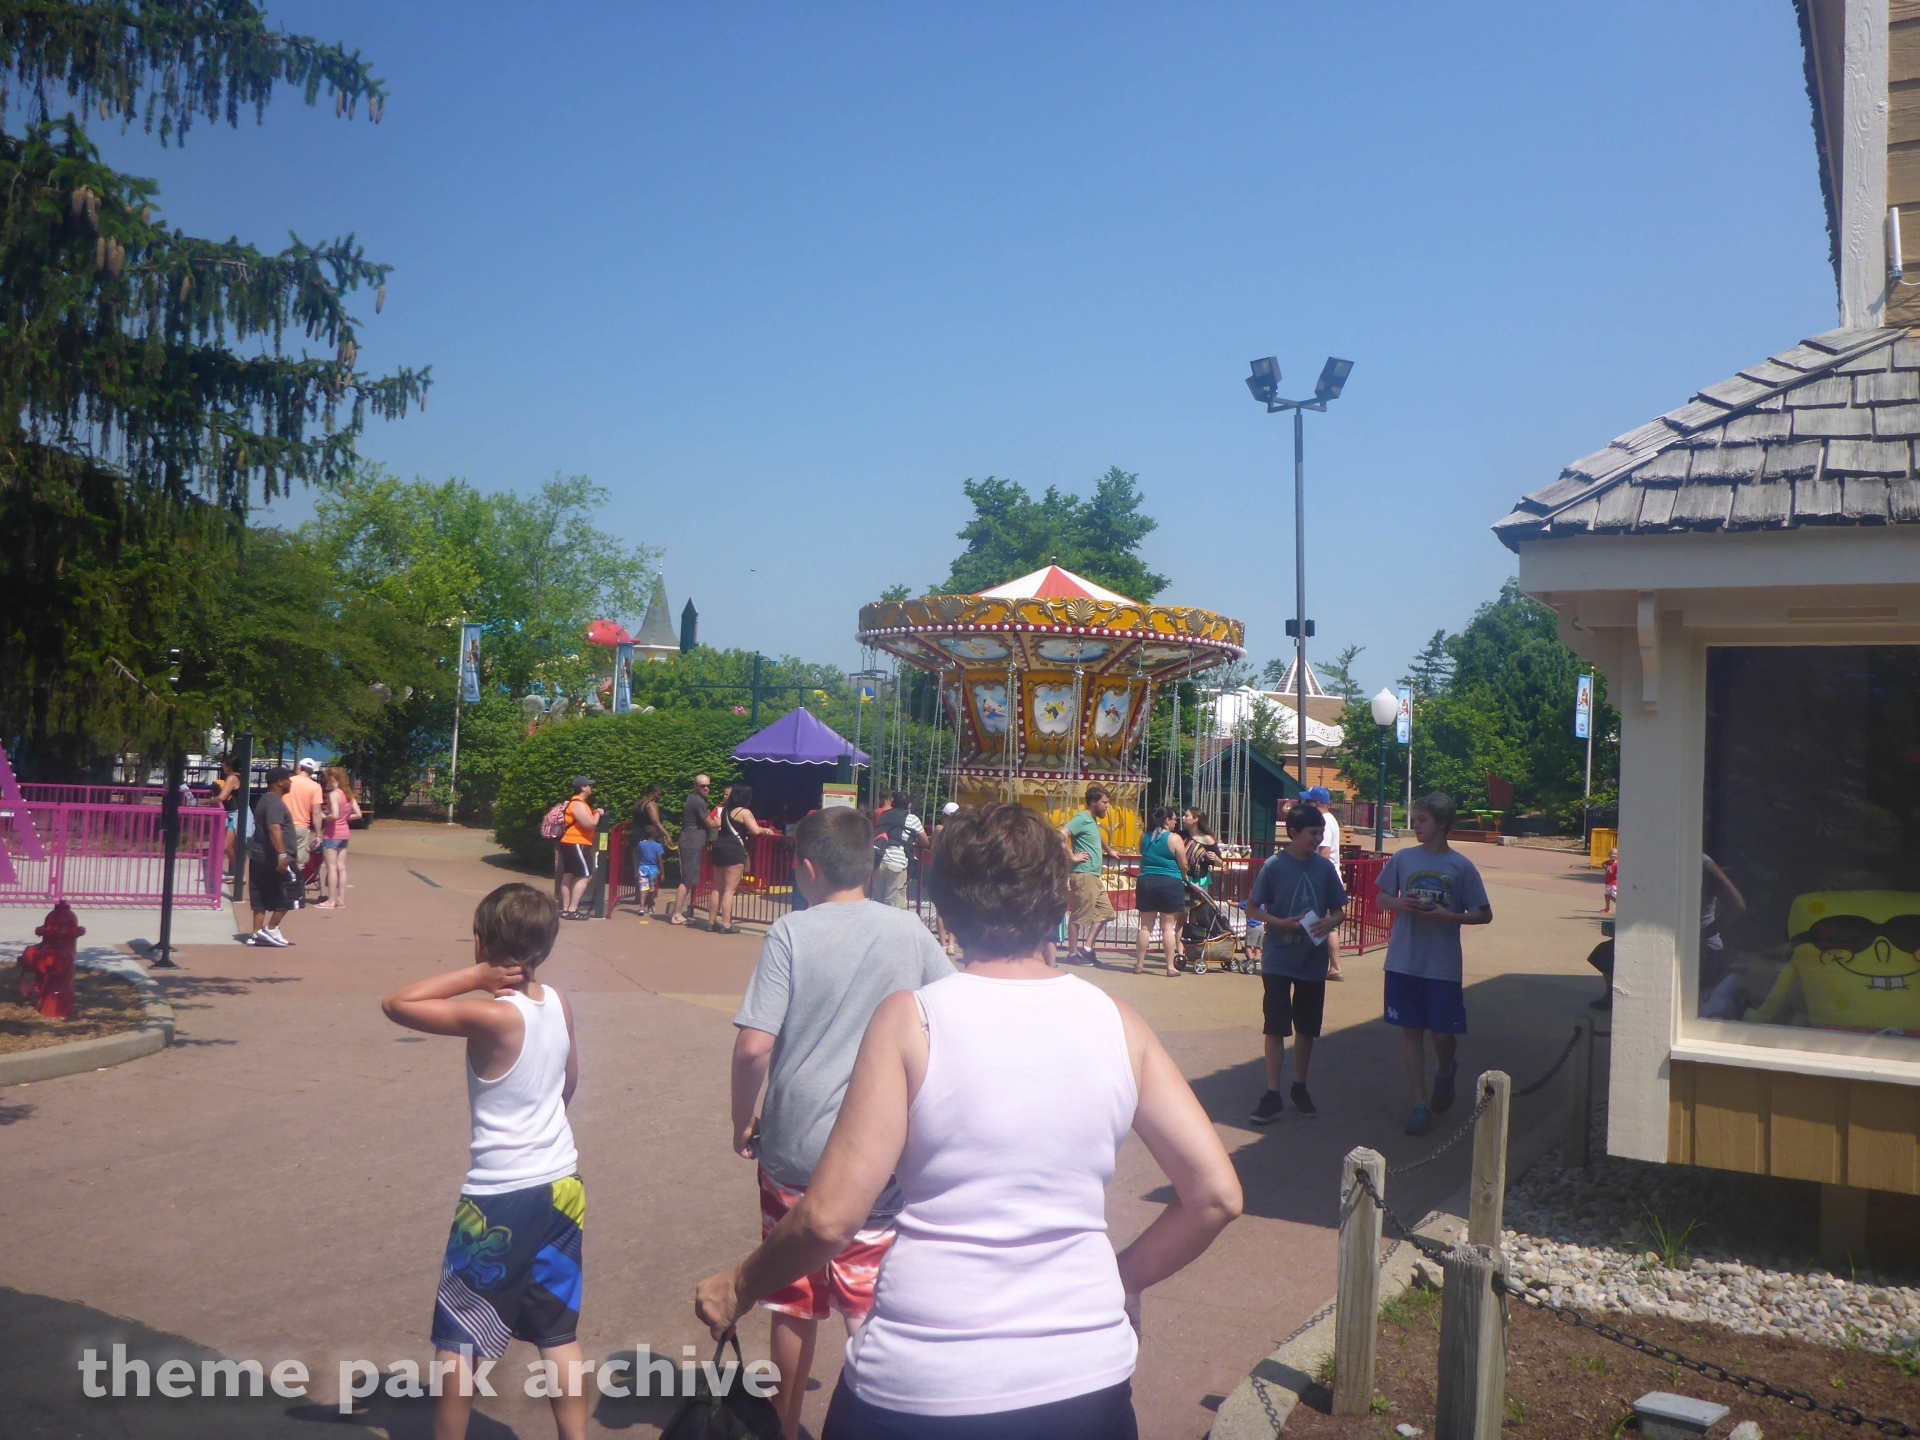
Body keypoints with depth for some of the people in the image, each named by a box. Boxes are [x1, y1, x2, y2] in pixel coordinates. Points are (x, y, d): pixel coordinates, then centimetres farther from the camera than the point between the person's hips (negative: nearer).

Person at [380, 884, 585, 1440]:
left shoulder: (491, 1015, -22)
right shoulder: (559, 1004, -2)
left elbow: (396, 1004, -20)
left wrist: (475, 976, -18)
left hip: (497, 1198, -6)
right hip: (560, 1186, 6)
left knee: (456, 1338, 12)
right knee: (561, 1335, 15)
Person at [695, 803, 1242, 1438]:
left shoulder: (910, 1018, -10)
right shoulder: (1116, 1021, -1)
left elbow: (828, 1219, -12)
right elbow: (1216, 1195, -1)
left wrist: (738, 1288, 6)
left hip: (918, 1386, -2)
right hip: (1086, 1383, 3)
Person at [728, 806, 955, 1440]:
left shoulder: (792, 932, -10)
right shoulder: (909, 932, -2)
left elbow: (753, 1046, -15)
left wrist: (742, 1123, 0)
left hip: (795, 1150, -1)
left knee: (795, 1306, 16)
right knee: (868, 1309, 11)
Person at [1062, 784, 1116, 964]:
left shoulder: (1093, 821, 16)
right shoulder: (1082, 818, -12)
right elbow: (1060, 836, -24)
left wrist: (1107, 850, 27)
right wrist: (1072, 856, -20)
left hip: (1095, 876, 10)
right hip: (1084, 875, -10)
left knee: (1105, 911, 12)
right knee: (1079, 916, -3)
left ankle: (1087, 946, 16)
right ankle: (1073, 953, 5)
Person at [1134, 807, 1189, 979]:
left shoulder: (1145, 838, 7)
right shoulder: (1174, 839, -8)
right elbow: (1183, 865, -5)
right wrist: (1184, 877, 13)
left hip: (1146, 882, 4)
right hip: (1170, 884, -4)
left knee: (1145, 926, 10)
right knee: (1168, 927, 0)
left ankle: (1139, 964, 13)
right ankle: (1171, 966, 2)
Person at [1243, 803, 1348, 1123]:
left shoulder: (1325, 867, 1)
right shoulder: (1274, 866, -9)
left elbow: (1338, 911, 9)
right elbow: (1252, 909, -4)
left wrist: (1330, 922, -14)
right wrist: (1282, 923, -19)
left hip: (1314, 959, 4)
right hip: (1278, 958, -3)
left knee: (1307, 1027, 13)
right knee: (1276, 1027, -3)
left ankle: (1300, 1088, 28)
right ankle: (1272, 1094, 4)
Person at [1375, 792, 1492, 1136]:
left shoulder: (1461, 867, -5)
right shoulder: (1403, 858, 1)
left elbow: (1484, 915, 0)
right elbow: (1382, 899, 11)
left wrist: (1448, 916, -16)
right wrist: (1400, 904, -11)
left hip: (1443, 964, -2)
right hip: (1404, 961, 2)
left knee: (1442, 1033, 2)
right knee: (1411, 1031, 5)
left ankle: (1445, 1072, 36)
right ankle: (1420, 1103, 15)